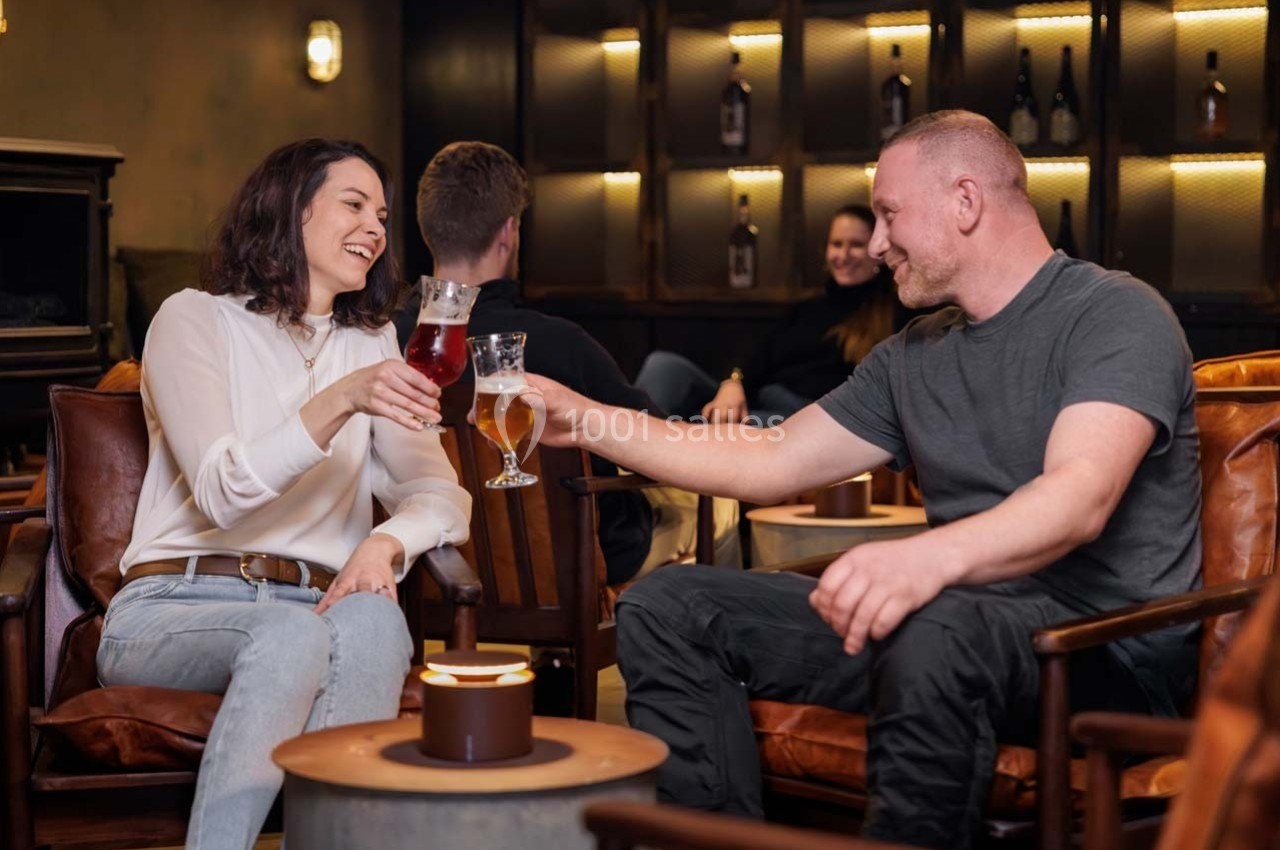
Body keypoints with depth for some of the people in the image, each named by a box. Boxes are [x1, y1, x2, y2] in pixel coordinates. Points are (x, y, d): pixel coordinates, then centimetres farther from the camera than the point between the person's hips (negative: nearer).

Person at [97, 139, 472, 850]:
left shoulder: (372, 341, 18)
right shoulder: (195, 319, 2)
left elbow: (443, 495, 9)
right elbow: (222, 492, -14)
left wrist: (387, 544, -15)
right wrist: (339, 401, -28)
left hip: (313, 606, 4)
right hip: (175, 605, -3)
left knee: (373, 619, -32)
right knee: (292, 634, -37)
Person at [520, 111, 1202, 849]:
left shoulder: (1115, 314, -8)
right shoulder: (913, 358, 16)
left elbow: (1081, 498, -26)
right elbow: (772, 464, 19)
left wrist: (934, 554, -45)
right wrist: (588, 421, 15)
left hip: (1111, 644, -7)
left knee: (935, 632, -42)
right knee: (668, 607, -1)